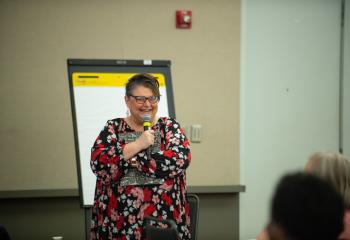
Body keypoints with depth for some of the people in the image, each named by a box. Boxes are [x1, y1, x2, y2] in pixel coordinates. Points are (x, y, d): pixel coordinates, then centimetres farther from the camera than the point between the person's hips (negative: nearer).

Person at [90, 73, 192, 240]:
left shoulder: (169, 126, 5)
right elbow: (98, 163, -10)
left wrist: (130, 157, -15)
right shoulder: (113, 128, 5)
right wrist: (137, 145, -17)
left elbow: (181, 159, -13)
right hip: (119, 221, 0)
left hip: (164, 218, 0)